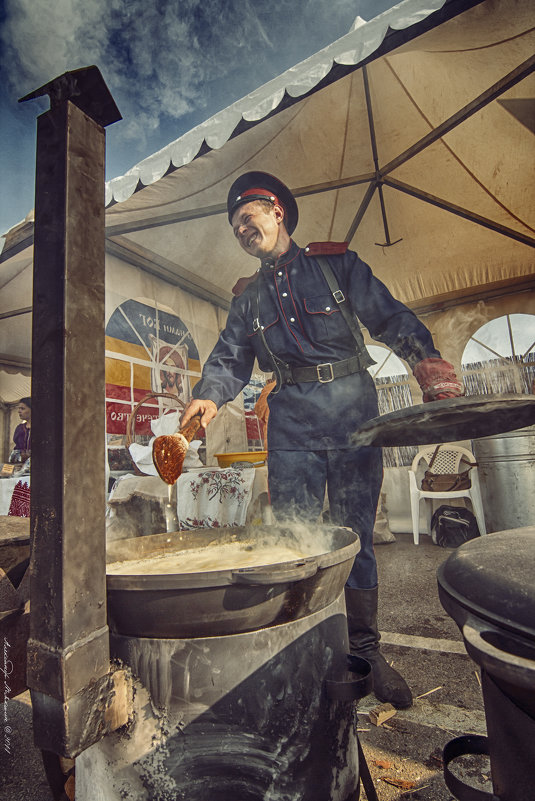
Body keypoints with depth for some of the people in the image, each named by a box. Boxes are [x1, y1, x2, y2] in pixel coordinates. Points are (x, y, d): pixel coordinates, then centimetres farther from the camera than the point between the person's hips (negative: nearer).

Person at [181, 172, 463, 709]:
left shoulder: (336, 263, 9)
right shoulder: (248, 296, 19)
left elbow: (390, 317, 2)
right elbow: (230, 358, 12)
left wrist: (426, 359, -16)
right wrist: (209, 396, -9)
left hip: (351, 408, -2)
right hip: (291, 420, 2)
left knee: (356, 535, 4)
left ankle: (365, 652, 21)